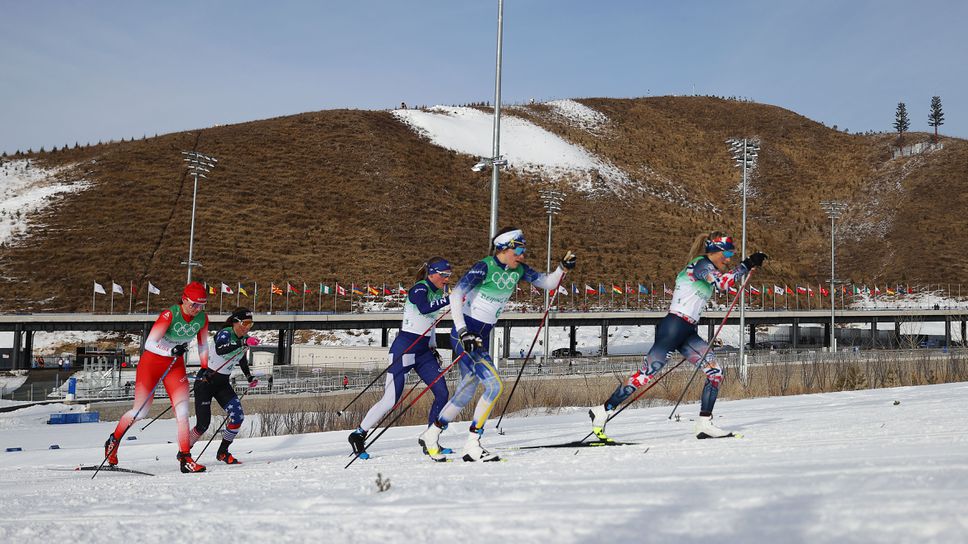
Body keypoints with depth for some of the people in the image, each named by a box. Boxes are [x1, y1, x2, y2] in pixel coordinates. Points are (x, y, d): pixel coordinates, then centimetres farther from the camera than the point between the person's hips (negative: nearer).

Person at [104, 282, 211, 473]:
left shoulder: (202, 318, -9)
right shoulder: (170, 315, -26)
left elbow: (203, 345, 9)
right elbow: (149, 344, -29)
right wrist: (171, 351, -43)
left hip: (176, 365, 4)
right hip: (152, 360, -4)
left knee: (182, 410, -13)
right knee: (140, 412, 2)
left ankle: (185, 458, -12)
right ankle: (113, 440, 29)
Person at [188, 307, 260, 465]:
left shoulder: (244, 338, 2)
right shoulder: (225, 334, -20)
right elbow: (220, 350, -43)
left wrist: (249, 377, 23)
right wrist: (244, 342, -49)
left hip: (223, 383, 7)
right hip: (205, 381, -6)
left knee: (237, 415, -12)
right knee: (203, 424, -7)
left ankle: (223, 452, 4)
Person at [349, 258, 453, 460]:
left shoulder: (438, 292, 14)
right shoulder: (419, 289, -11)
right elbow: (424, 308, -34)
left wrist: (433, 348, 18)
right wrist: (449, 299, -34)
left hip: (424, 351, 8)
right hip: (405, 348, -8)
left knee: (442, 393, -3)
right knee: (391, 399, -10)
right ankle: (359, 434, 6)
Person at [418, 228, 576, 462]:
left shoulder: (518, 270, 5)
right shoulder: (484, 267, -16)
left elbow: (548, 283, 11)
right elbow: (455, 295, -19)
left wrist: (562, 268, -8)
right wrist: (462, 331, -26)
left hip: (482, 337, 8)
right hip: (465, 334, -8)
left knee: (465, 394, 12)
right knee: (494, 385, -18)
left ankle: (430, 435, 29)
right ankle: (472, 446, -12)